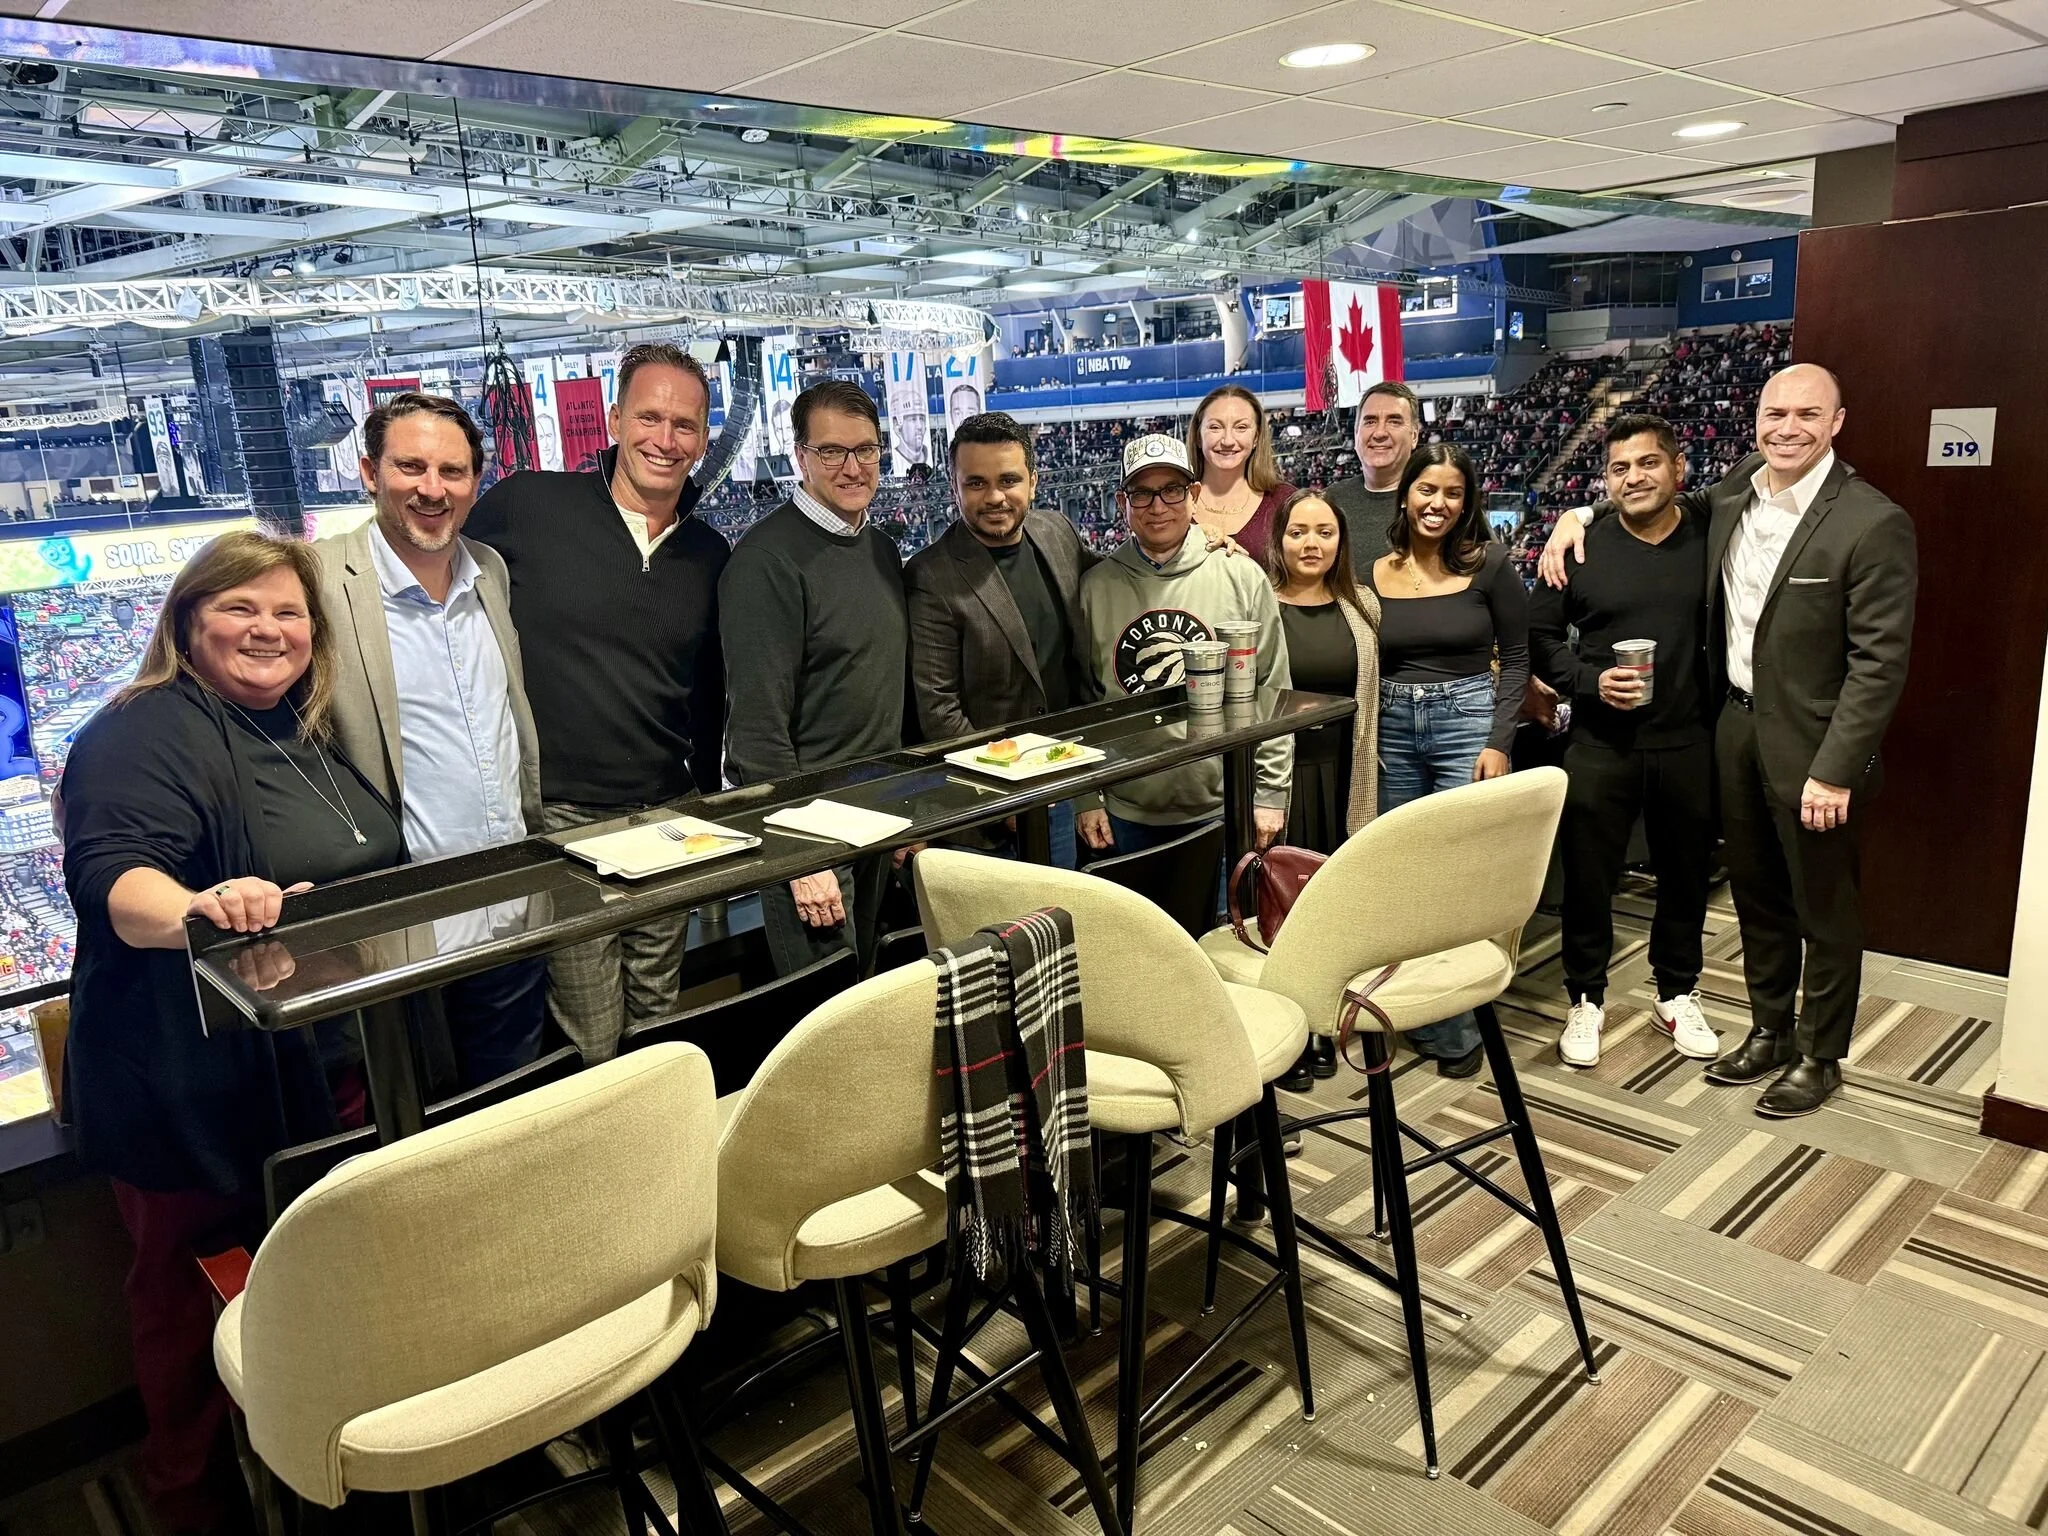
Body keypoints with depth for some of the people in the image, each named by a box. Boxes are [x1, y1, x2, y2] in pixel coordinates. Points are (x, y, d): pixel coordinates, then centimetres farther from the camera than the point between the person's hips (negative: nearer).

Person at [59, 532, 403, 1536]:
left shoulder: (309, 733, 11)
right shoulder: (142, 736, -14)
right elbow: (114, 877, -31)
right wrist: (195, 909, -49)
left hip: (324, 1074, 8)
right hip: (197, 1098, -8)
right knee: (201, 1301, 8)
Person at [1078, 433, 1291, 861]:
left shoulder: (1243, 578, -1)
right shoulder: (1095, 587, 1)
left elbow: (1272, 692, 1)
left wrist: (1270, 794, -2)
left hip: (1223, 808, 0)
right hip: (1126, 814, 1)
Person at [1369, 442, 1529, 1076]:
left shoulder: (1489, 563, -2)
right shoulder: (1375, 573, 4)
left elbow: (1515, 658, 0)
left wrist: (1499, 742, -9)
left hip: (1466, 721, -3)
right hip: (1392, 729, 3)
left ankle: (1459, 1030, 9)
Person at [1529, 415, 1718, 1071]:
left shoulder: (1711, 541, 0)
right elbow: (1540, 635, 2)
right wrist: (1591, 681, -12)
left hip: (1688, 742, 1)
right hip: (1601, 742, -1)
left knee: (1686, 873, 15)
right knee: (1589, 875, 8)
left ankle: (1676, 994, 35)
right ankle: (1585, 998, 26)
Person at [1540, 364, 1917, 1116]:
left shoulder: (1873, 523, -16)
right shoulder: (1736, 491, 2)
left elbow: (1879, 660, -17)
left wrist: (1835, 770, -20)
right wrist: (1582, 513, 7)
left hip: (1811, 744, -6)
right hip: (1736, 725, 6)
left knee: (1823, 908, 10)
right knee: (1756, 893, 19)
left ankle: (1819, 1055, 28)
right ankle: (1770, 1030, 37)